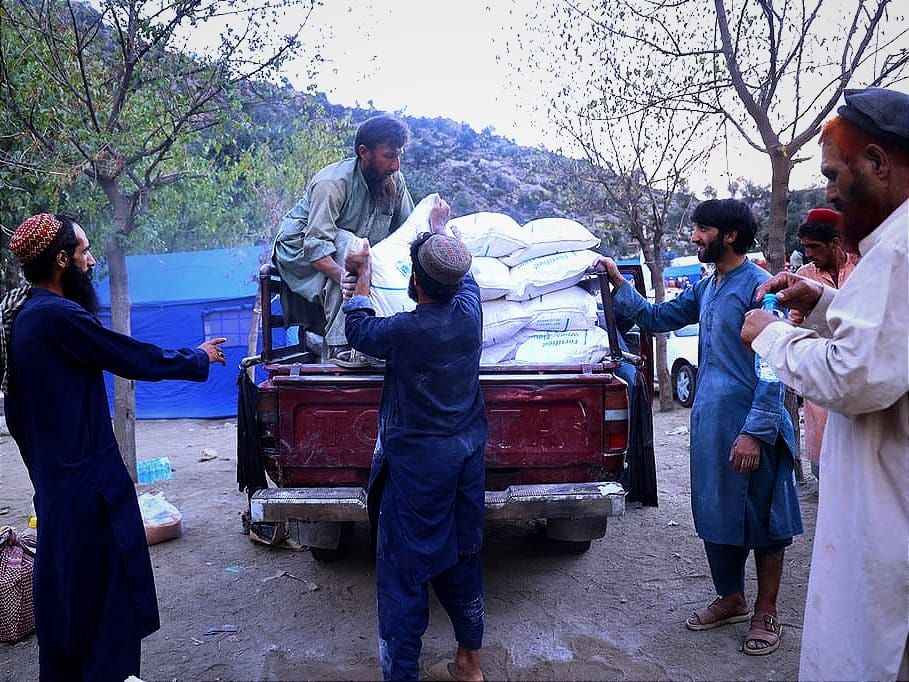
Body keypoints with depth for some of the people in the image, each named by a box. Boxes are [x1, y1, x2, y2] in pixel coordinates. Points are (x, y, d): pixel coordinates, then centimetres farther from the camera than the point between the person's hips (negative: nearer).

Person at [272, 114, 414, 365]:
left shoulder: (394, 181, -8)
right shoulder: (333, 183, -27)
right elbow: (316, 246, -35)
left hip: (348, 252, 7)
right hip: (299, 248, -7)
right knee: (348, 243, -34)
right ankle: (339, 346, -38)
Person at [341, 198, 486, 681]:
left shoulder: (404, 331, -23)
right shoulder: (469, 310, -8)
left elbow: (358, 329, 0)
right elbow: (462, 273, 17)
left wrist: (362, 273, 13)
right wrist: (440, 229, 34)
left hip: (417, 464, -7)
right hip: (468, 457, 7)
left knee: (403, 570, 4)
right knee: (462, 559, 19)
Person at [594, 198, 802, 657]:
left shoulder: (760, 286, -14)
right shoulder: (704, 289, 11)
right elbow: (655, 318, 18)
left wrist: (755, 431, -21)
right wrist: (618, 283, 7)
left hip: (750, 426, -8)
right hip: (709, 422, 8)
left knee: (762, 519, 7)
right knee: (716, 513, 17)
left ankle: (766, 614, 24)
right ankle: (731, 598, 35)